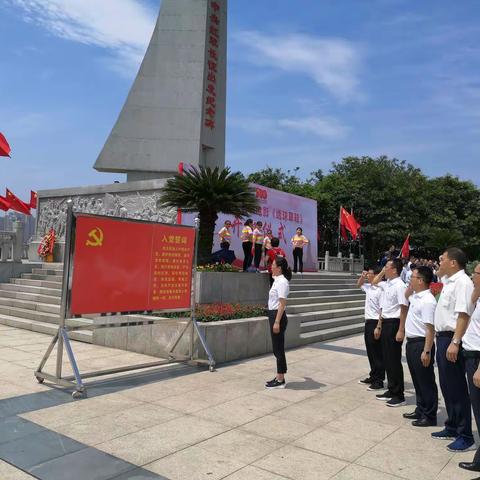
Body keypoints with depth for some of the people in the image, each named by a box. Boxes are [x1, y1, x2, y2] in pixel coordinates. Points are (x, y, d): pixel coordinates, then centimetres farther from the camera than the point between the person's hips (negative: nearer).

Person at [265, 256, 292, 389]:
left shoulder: (282, 282, -16)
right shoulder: (277, 280, 13)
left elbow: (282, 304, -20)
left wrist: (277, 322, -22)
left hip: (278, 316, -10)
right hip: (273, 315, 10)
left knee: (278, 349, -2)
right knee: (277, 348, 14)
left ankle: (280, 380, 7)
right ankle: (279, 377, 23)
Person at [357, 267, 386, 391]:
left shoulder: (380, 290, -19)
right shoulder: (368, 287, 8)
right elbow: (359, 284, 30)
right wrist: (362, 276, 10)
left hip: (375, 323, -9)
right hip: (368, 322, 9)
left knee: (377, 353, 1)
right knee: (370, 352, 17)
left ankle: (379, 380, 11)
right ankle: (373, 376, 28)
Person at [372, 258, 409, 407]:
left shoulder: (400, 286, -14)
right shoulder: (387, 285, 13)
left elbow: (404, 309, -17)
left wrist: (401, 330, -20)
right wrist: (379, 326, 20)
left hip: (394, 324, -9)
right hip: (385, 323, 9)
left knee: (394, 360, -1)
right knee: (387, 359, 14)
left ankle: (399, 395, 11)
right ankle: (391, 390, 26)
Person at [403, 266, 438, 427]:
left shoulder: (428, 301, -20)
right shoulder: (415, 296, 7)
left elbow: (430, 329, -23)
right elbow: (406, 295, 33)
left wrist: (427, 351, -24)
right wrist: (410, 286, 13)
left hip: (421, 344, -9)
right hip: (411, 342, 9)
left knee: (426, 381, 3)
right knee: (417, 380, 17)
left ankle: (429, 416, 14)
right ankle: (420, 411, 29)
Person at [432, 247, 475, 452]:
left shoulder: (462, 282, -16)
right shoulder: (448, 282, 12)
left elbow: (463, 314, -24)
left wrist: (455, 343, -28)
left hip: (452, 339, -9)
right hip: (443, 337, 10)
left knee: (457, 389, -1)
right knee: (447, 386, 17)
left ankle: (465, 436, 11)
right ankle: (452, 427, 30)